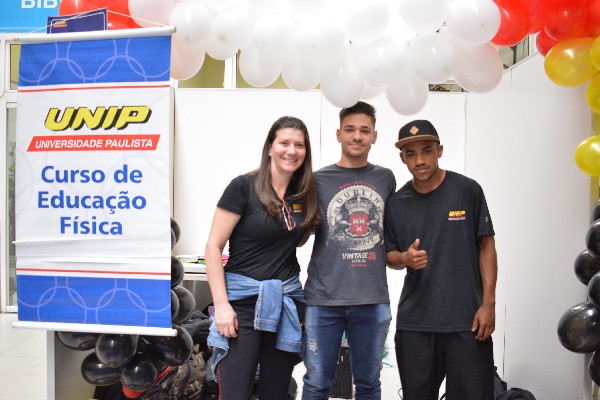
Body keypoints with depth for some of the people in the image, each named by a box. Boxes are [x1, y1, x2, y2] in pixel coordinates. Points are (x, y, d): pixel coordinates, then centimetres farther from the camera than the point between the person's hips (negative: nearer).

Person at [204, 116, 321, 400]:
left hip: (287, 300, 5)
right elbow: (213, 247, -10)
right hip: (243, 299, -5)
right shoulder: (244, 187, -9)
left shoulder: (305, 194, 7)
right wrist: (221, 304, -15)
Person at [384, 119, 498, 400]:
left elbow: (486, 246, 0)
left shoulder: (468, 190, -3)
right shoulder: (396, 203, 4)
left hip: (466, 319, -2)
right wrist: (405, 258, -12)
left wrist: (488, 304, -6)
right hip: (414, 321, 3)